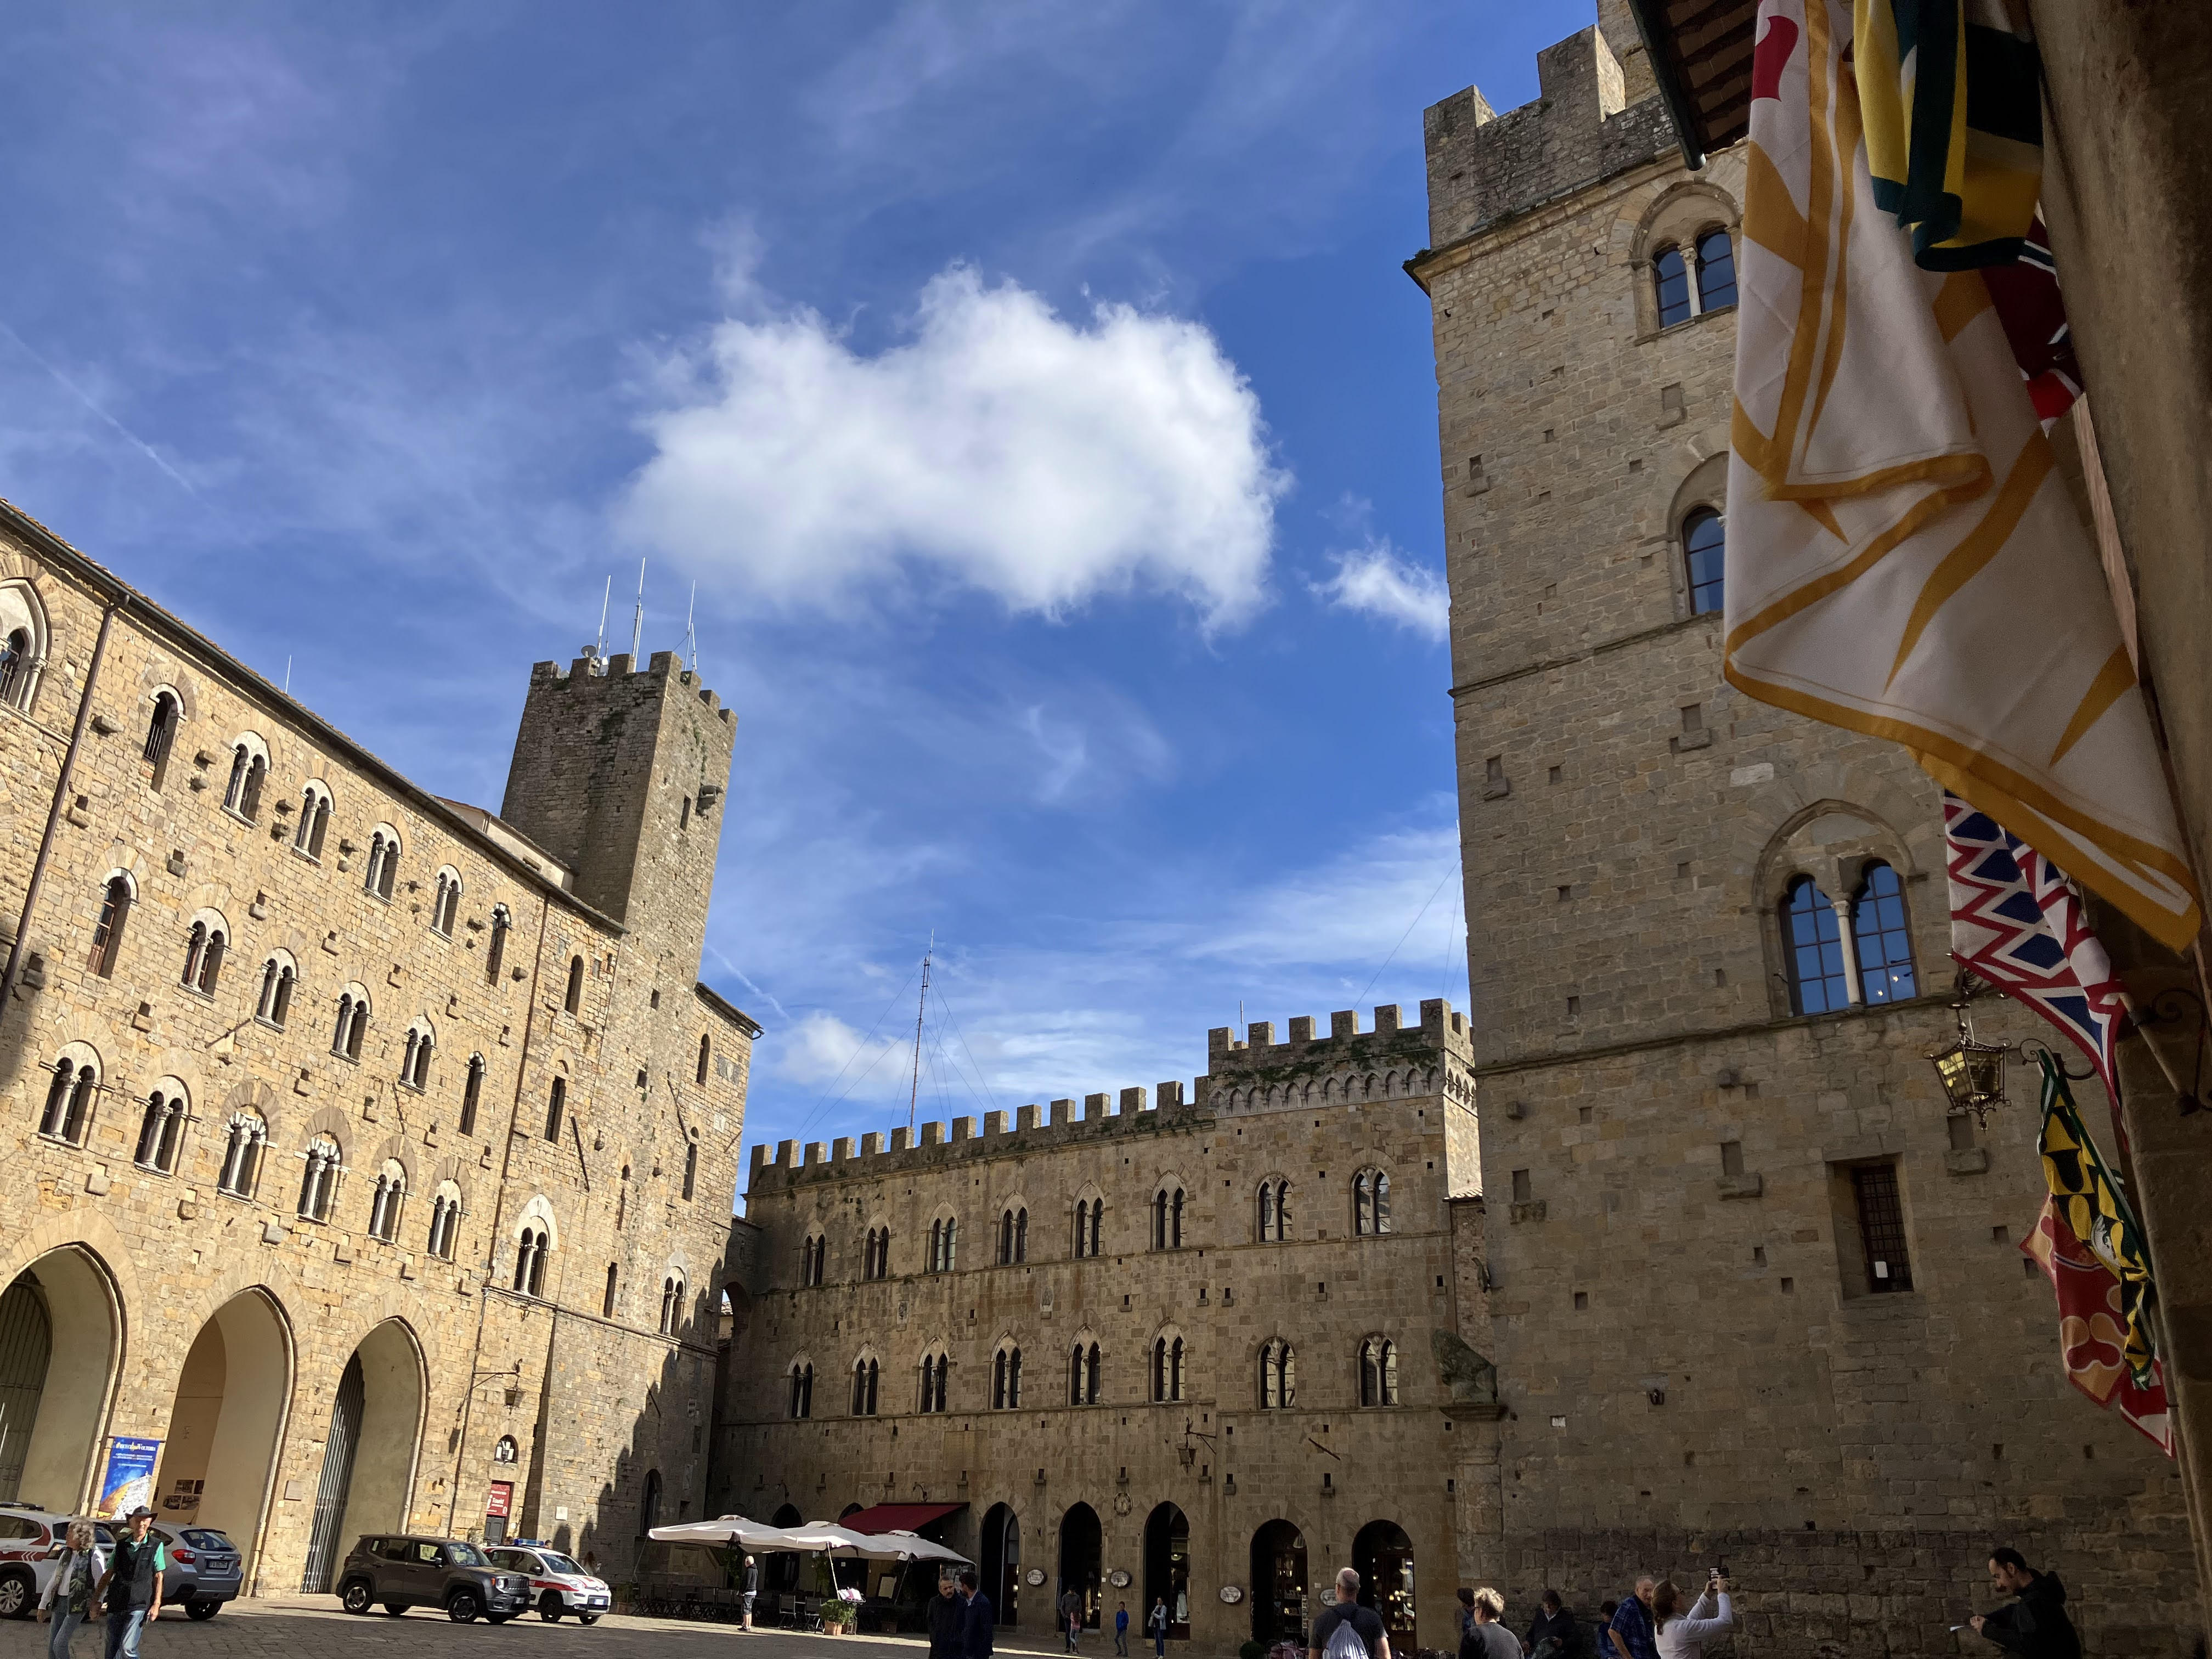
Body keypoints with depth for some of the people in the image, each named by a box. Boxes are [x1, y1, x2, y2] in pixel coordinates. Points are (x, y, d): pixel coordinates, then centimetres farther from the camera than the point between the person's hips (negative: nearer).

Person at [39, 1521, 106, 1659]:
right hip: (59, 1602, 7)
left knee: (59, 1646, -10)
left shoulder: (94, 1556, -14)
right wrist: (43, 1605, 16)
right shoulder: (67, 1554, 9)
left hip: (77, 1606, -7)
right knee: (52, 1647, 9)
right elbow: (54, 1580, 16)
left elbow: (101, 1583, -14)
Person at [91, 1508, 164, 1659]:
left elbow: (158, 1577, 1)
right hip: (116, 1604, 4)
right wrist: (97, 1599, 9)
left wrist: (156, 1604, -4)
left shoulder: (156, 1546, -1)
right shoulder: (121, 1545, 8)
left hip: (139, 1606, -4)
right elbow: (108, 1574, 14)